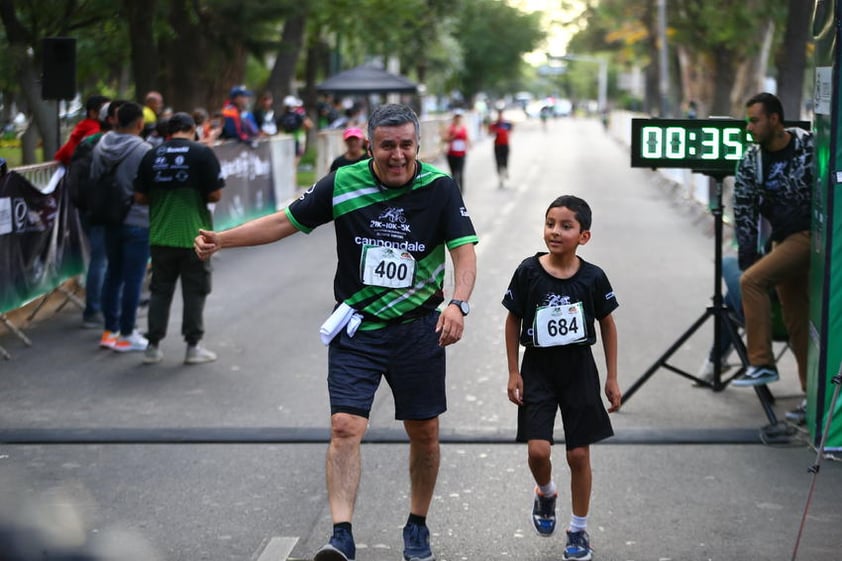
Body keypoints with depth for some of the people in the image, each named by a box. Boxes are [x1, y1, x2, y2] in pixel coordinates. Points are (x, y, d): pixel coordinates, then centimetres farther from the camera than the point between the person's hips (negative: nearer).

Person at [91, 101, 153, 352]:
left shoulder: (100, 147, 1)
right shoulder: (144, 151, -19)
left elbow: (93, 180, 10)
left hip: (109, 220, 7)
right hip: (138, 222, -6)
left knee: (113, 273, 17)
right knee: (133, 279, 2)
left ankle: (110, 330, 22)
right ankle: (126, 334, 9)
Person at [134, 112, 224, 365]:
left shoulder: (152, 156, 3)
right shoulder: (202, 153, -7)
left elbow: (140, 197, 4)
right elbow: (215, 194, -10)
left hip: (160, 236, 3)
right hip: (194, 235, -3)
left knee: (160, 290, 12)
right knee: (194, 292, 7)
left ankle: (153, 346, 15)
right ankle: (193, 347, 11)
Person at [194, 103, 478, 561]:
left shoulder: (439, 187, -8)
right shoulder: (343, 184, -7)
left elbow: (464, 251, -11)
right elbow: (287, 221, 1)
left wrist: (457, 304, -30)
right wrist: (220, 240, -7)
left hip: (418, 329, 1)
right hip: (356, 329, 0)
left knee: (424, 433, 9)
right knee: (345, 427, -14)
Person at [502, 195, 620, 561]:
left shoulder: (592, 277, -9)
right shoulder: (529, 271, -10)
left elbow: (607, 325, 4)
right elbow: (513, 321, 1)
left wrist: (612, 378, 5)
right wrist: (513, 373, 0)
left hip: (578, 370, 0)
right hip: (538, 369, 0)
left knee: (579, 454, 5)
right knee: (538, 451, -11)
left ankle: (579, 530, 22)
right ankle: (545, 493, 24)